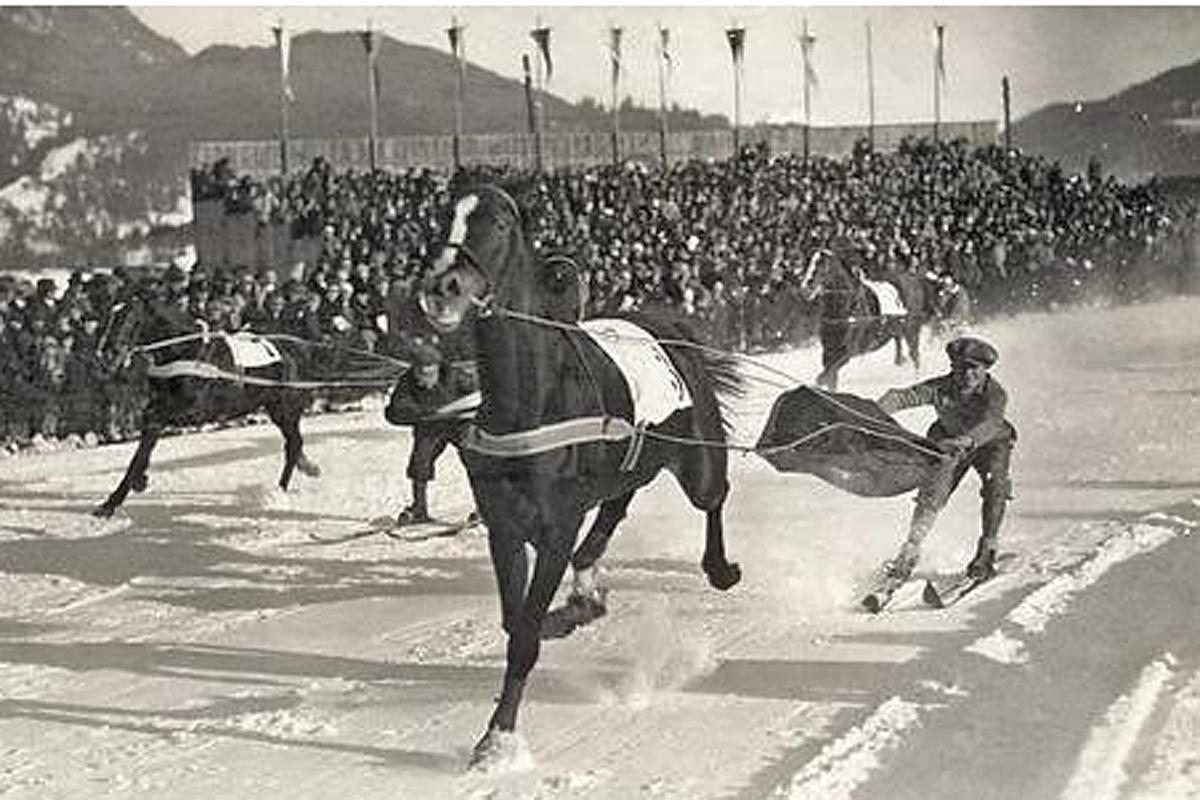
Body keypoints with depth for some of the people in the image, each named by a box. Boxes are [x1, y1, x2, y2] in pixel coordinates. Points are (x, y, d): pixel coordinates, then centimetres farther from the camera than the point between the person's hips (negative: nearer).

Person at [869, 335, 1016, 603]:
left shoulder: (995, 394, -32)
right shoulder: (940, 389, -27)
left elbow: (990, 424, -51)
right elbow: (902, 396, -37)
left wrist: (966, 441, -71)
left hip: (991, 442, -1)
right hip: (949, 442, 2)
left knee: (996, 485, -26)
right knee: (933, 490, -14)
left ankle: (987, 551, -16)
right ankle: (910, 551, -6)